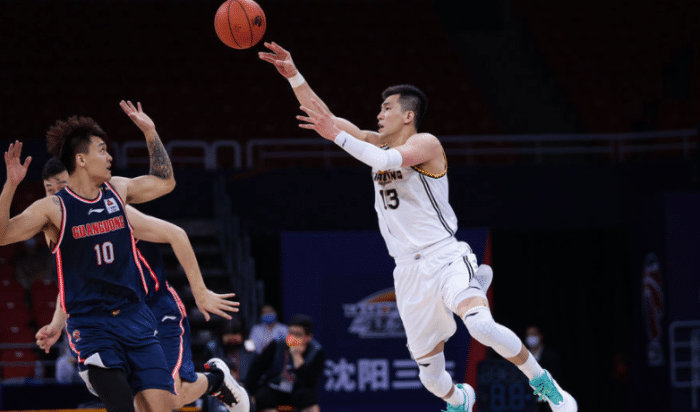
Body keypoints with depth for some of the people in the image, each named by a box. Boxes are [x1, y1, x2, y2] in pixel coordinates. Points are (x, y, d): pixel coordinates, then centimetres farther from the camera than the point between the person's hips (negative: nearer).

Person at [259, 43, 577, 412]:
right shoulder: (376, 143, 16)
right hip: (409, 271, 6)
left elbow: (387, 160, -24)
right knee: (430, 374, 6)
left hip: (445, 257, -6)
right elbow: (322, 117, 13)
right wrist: (293, 75, 4)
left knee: (481, 326, -33)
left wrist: (337, 135, -23)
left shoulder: (426, 144, -5)